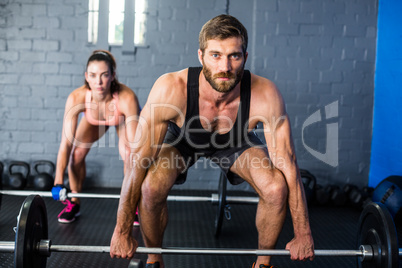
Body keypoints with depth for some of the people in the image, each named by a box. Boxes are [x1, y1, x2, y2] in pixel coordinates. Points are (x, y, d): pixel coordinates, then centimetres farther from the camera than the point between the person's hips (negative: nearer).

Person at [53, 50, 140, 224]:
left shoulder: (127, 98, -44)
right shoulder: (76, 98, -38)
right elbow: (66, 142, -35)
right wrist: (58, 183, -37)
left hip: (123, 118, -2)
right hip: (93, 119, 2)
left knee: (128, 155, -24)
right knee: (77, 153, -13)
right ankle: (74, 203, 9)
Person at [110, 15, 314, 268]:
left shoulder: (265, 95, -36)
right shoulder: (171, 89, -39)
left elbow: (288, 165, -27)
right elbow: (139, 160, -31)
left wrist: (303, 235, -20)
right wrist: (122, 232, -24)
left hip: (236, 142, 1)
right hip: (182, 138, -1)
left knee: (277, 188, -23)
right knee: (151, 188, -28)